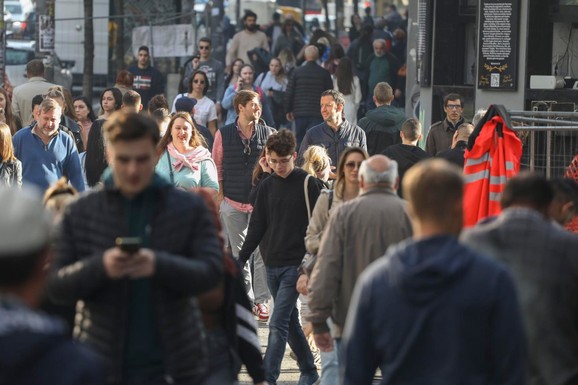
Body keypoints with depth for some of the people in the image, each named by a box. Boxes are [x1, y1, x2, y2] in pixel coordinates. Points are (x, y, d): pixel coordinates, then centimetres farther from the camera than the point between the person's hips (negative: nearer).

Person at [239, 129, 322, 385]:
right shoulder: (267, 186, 9)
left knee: (278, 324, -13)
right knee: (290, 321, 14)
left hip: (296, 265, -6)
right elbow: (257, 228, 13)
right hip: (272, 265, 6)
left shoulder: (308, 185, -6)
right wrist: (240, 260, 7)